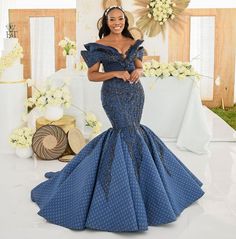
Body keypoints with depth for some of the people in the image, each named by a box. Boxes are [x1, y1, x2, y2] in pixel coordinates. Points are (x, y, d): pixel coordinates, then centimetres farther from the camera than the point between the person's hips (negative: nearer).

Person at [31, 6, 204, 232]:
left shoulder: (133, 42, 10)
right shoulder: (99, 46, -3)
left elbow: (139, 67, 17)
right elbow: (91, 75, -4)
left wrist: (138, 72, -8)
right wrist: (115, 73, -17)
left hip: (135, 92, 5)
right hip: (113, 94, -5)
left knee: (123, 131, 5)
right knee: (130, 133, -13)